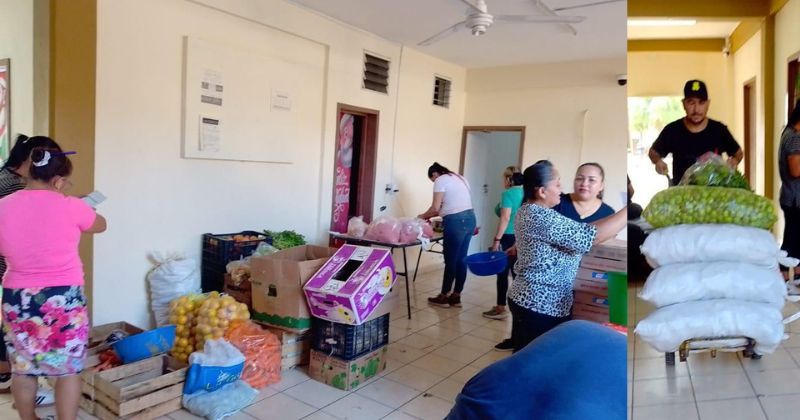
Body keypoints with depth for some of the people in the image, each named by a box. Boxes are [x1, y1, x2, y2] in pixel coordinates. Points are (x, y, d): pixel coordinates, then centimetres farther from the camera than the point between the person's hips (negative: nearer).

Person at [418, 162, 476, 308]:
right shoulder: (460, 178, 22)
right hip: (469, 218, 9)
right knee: (461, 259, 11)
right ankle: (456, 296, 18)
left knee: (450, 260, 1)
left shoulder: (440, 181, -3)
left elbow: (436, 207, -9)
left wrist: (423, 216, 9)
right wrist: (431, 215, 22)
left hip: (456, 221, -9)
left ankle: (444, 296, 12)